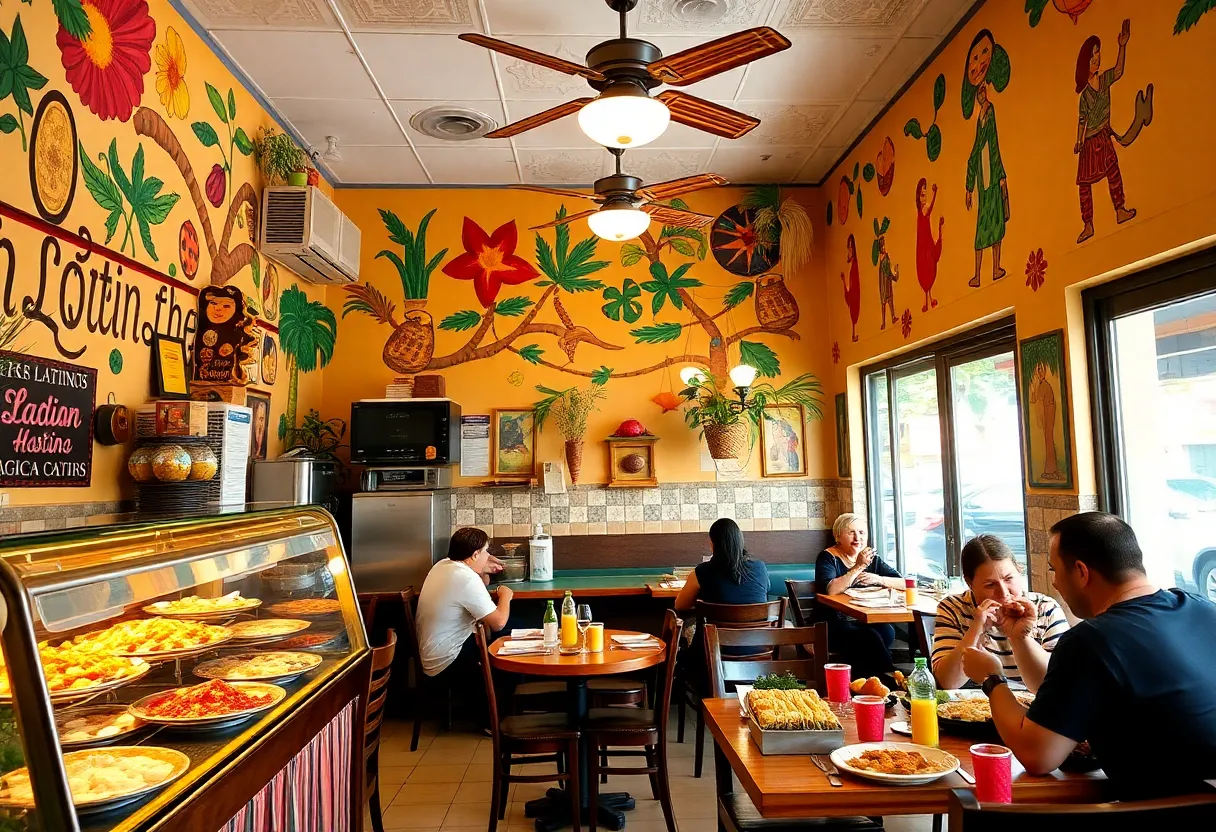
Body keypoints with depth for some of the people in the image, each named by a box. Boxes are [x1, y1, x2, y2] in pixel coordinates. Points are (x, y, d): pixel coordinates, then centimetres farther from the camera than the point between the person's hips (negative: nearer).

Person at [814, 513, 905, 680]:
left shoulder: (872, 558, 11)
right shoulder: (828, 557, -4)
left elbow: (904, 583, 6)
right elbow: (829, 590, -23)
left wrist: (878, 579, -12)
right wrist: (858, 567, -21)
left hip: (864, 622, 5)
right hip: (833, 624, -5)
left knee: (887, 632, -27)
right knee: (870, 637, -31)